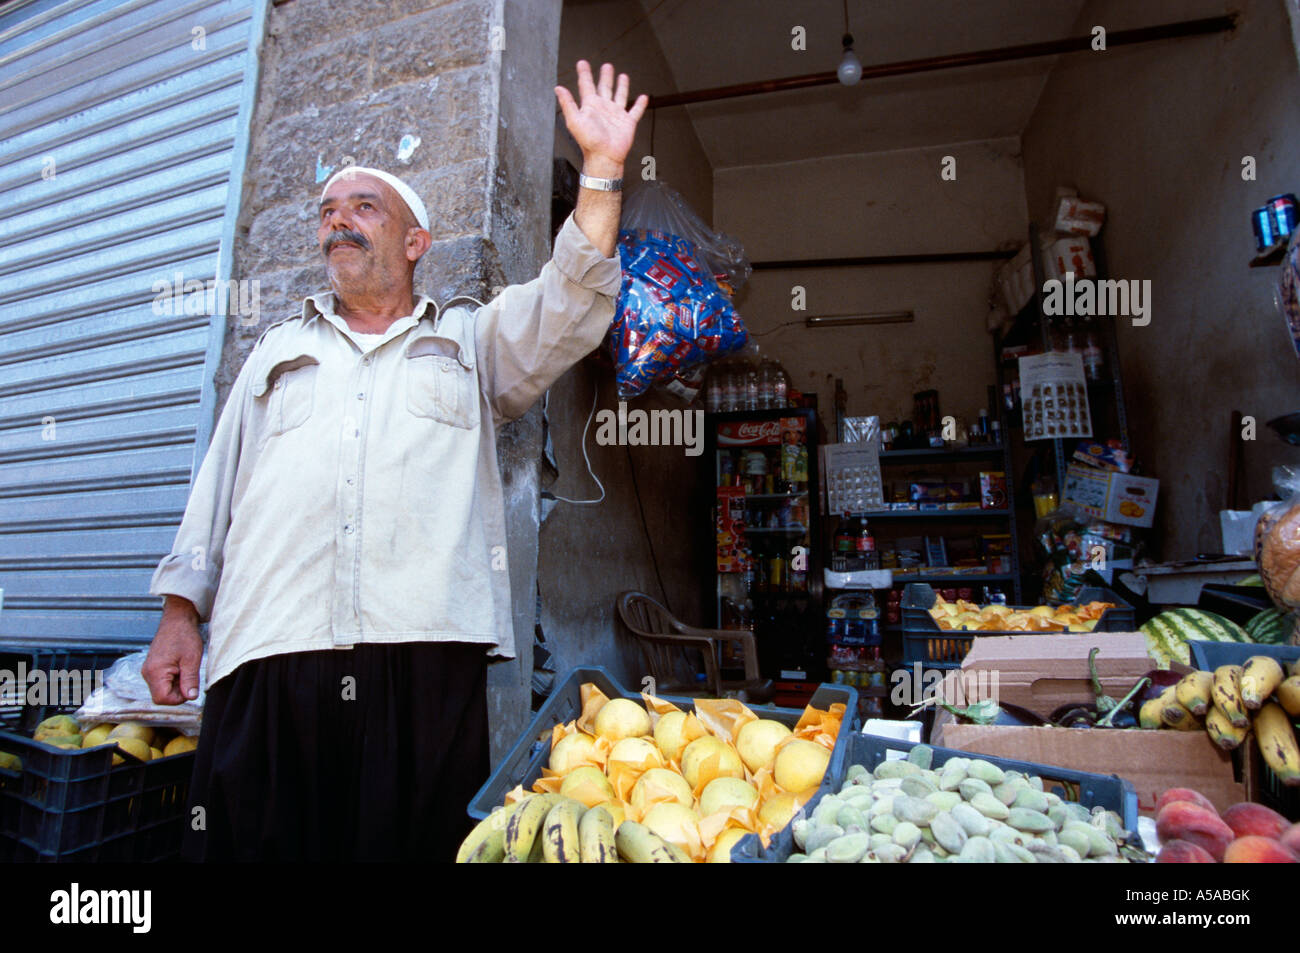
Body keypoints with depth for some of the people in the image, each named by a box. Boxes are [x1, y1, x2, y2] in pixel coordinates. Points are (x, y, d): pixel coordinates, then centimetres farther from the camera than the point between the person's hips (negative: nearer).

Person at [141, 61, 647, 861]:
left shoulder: (473, 342, 19)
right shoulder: (278, 351, 25)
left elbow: (570, 305, 3)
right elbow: (219, 485, 20)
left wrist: (602, 171, -4)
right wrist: (181, 611, 12)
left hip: (427, 654, -2)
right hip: (268, 660, 3)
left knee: (417, 843, 0)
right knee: (252, 844, 0)